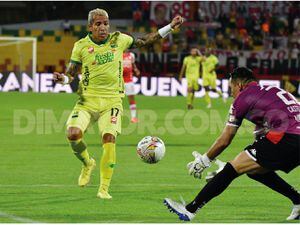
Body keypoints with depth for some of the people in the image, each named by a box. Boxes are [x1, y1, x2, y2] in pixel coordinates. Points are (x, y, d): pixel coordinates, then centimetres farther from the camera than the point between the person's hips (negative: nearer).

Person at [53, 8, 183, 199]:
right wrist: (63, 78, -16)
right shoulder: (81, 46, 2)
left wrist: (170, 27, 17)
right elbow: (71, 74, 8)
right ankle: (88, 163, 12)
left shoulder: (119, 40, 5)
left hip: (112, 101, 0)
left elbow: (144, 41, 19)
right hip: (88, 99, 0)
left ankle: (104, 189, -3)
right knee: (73, 134, -22)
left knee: (109, 140, -17)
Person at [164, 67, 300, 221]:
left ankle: (191, 209, -5)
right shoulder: (270, 90, 27)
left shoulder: (243, 98, 6)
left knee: (232, 169, -4)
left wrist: (203, 161, 22)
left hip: (285, 138, -8)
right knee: (255, 170, 25)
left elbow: (224, 141, 11)